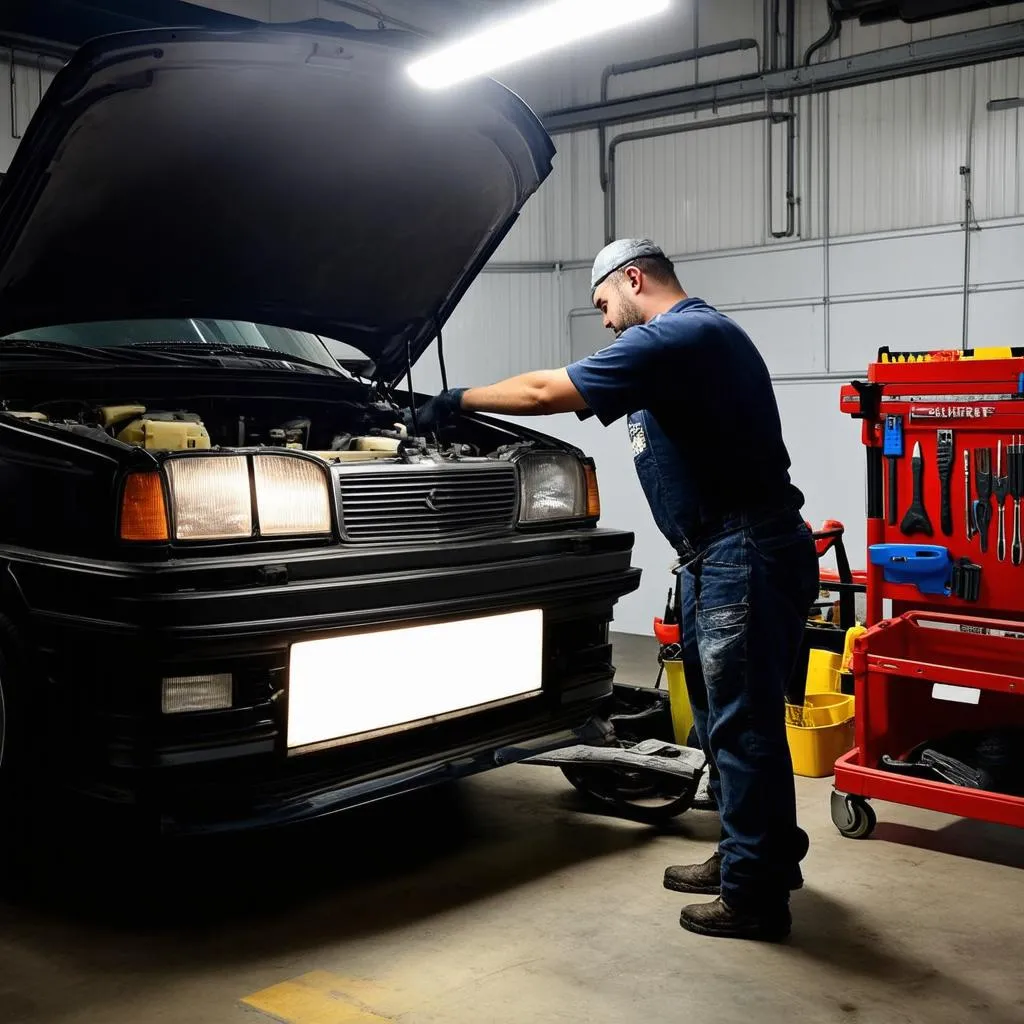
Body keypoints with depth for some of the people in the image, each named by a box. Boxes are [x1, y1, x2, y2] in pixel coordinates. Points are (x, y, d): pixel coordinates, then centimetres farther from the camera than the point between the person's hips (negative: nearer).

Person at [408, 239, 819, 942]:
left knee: (742, 724, -2)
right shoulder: (702, 333, 19)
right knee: (725, 715, 18)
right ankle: (764, 857, 32)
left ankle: (755, 897, 9)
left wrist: (460, 401, -3)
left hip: (746, 557, -11)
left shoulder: (674, 338, -15)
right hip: (726, 554, 11)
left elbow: (545, 392, -14)